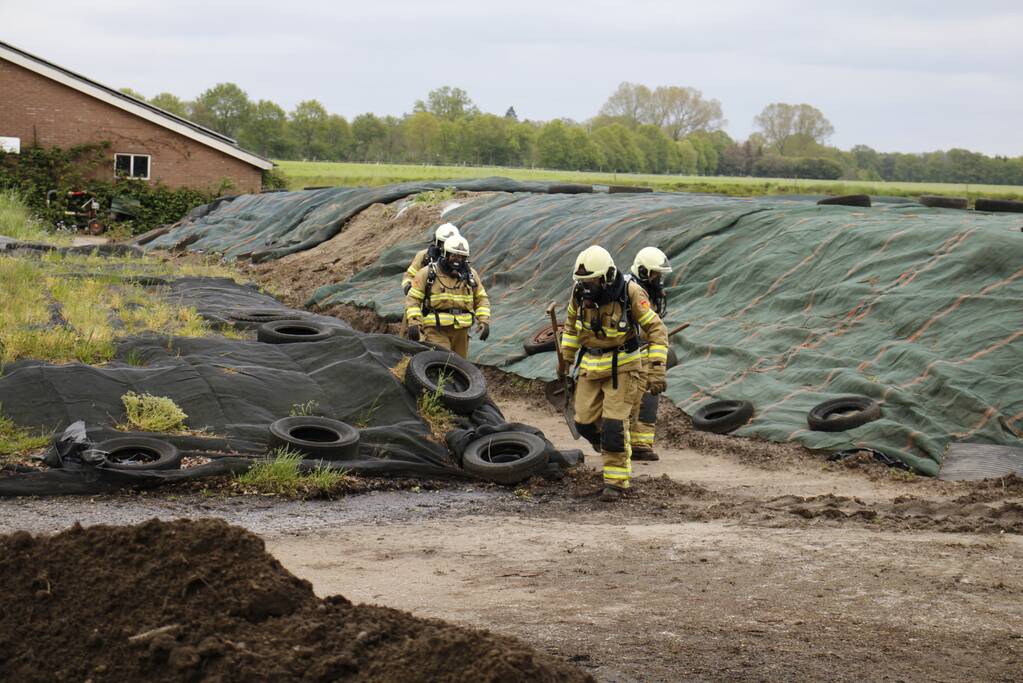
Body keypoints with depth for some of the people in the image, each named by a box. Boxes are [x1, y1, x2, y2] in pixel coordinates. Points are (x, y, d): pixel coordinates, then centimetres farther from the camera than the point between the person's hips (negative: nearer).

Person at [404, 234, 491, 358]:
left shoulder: (470, 274, 11)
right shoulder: (428, 273, -1)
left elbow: (481, 298, 18)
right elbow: (413, 298, 0)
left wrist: (484, 320, 3)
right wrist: (413, 322, -13)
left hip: (461, 331, 5)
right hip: (436, 330, -5)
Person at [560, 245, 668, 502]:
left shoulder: (630, 293, -21)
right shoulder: (581, 293, -7)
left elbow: (656, 330, -15)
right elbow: (571, 325, 13)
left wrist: (657, 370, -20)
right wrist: (565, 360, 16)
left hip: (622, 367, -5)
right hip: (590, 367, 5)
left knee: (614, 424, -12)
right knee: (585, 423, 2)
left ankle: (616, 480, -1)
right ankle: (611, 448, 32)